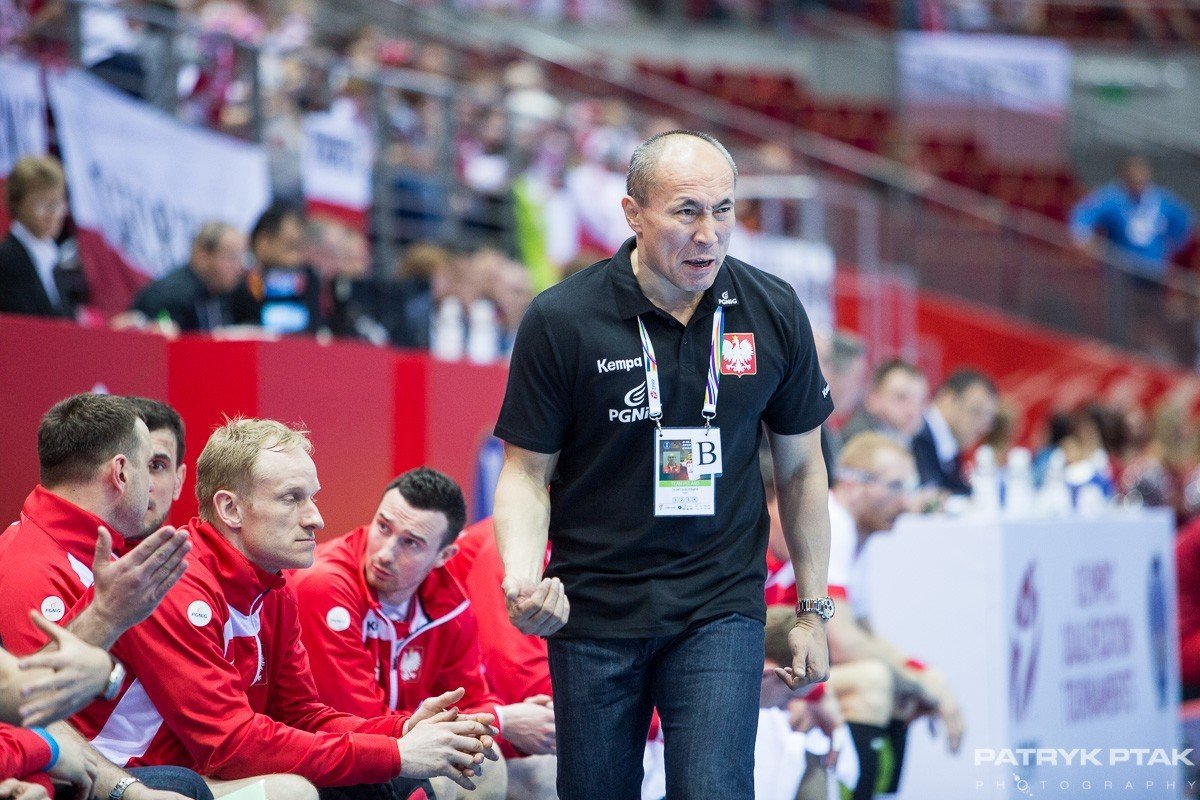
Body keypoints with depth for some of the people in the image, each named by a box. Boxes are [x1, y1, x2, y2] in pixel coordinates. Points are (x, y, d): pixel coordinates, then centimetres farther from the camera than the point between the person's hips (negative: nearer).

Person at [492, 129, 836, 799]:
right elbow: (528, 472, -2)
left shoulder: (774, 314, -1)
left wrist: (814, 609, 11)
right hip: (593, 612, 0)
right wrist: (523, 579, -20)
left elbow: (801, 466, 9)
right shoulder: (561, 321, -8)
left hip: (720, 613, 0)